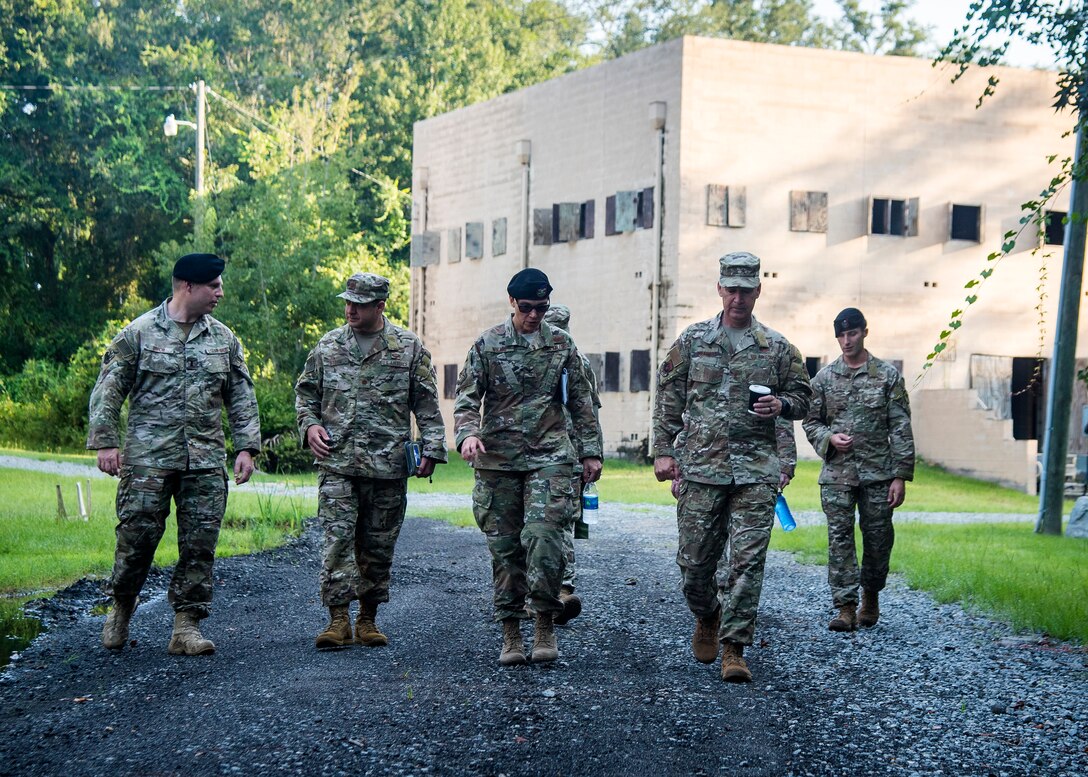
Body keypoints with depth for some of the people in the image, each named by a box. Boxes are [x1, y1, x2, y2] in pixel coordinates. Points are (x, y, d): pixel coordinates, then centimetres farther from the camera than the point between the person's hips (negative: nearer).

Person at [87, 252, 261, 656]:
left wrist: (246, 447, 5)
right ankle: (121, 607, 21)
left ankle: (186, 626, 7)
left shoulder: (224, 339, 11)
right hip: (148, 458, -3)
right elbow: (108, 390, 1)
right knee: (137, 536, -2)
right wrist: (105, 441, -7)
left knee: (200, 544, 0)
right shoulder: (139, 332, 0)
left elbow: (242, 398, 14)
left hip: (206, 461, 3)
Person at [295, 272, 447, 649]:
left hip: (388, 464, 0)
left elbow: (427, 405, 5)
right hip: (337, 462, 1)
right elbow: (305, 391, 18)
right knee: (338, 539, -8)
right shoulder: (327, 346, 9)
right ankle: (339, 618, -6)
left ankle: (368, 618, 16)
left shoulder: (409, 348, 4)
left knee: (379, 545, 6)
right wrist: (309, 424, 0)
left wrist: (432, 448, -3)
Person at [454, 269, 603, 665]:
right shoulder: (487, 344, 4)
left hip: (549, 457, 0)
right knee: (505, 547, 4)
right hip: (498, 459, 0)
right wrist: (468, 433, -18)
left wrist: (590, 451, 8)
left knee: (543, 537, -15)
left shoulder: (561, 344, 8)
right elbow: (466, 397, 0)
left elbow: (581, 402, 13)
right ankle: (511, 634, 12)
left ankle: (545, 626, -2)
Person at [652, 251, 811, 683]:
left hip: (756, 472, 0)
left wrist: (781, 405, -8)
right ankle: (707, 617, 35)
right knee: (694, 560, 5)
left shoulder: (777, 348, 7)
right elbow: (668, 399, 9)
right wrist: (663, 450, 2)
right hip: (700, 468, 1)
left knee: (747, 562, -7)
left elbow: (803, 397, 14)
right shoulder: (692, 341, 7)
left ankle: (734, 648, -1)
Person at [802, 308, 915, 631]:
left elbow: (901, 429, 0)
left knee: (878, 540, 6)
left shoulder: (888, 375, 2)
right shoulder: (824, 377, 7)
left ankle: (871, 595, 28)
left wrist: (900, 476, -6)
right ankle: (846, 607, -2)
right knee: (839, 540, -4)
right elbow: (810, 421, 13)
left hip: (878, 473, -1)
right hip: (836, 474, 1)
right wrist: (829, 438, -10)